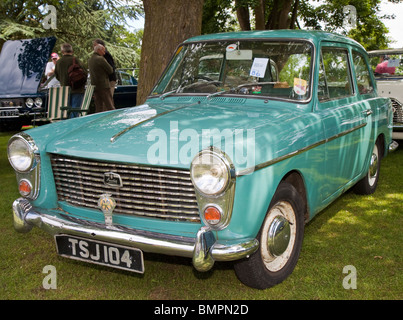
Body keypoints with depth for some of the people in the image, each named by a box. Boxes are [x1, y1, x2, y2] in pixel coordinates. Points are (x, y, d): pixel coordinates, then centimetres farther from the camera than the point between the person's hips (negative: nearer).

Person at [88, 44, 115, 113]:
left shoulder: (90, 60, 14)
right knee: (110, 107, -6)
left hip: (94, 86, 8)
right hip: (103, 86, -8)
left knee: (98, 108, 6)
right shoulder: (101, 59, -12)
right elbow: (110, 71, -7)